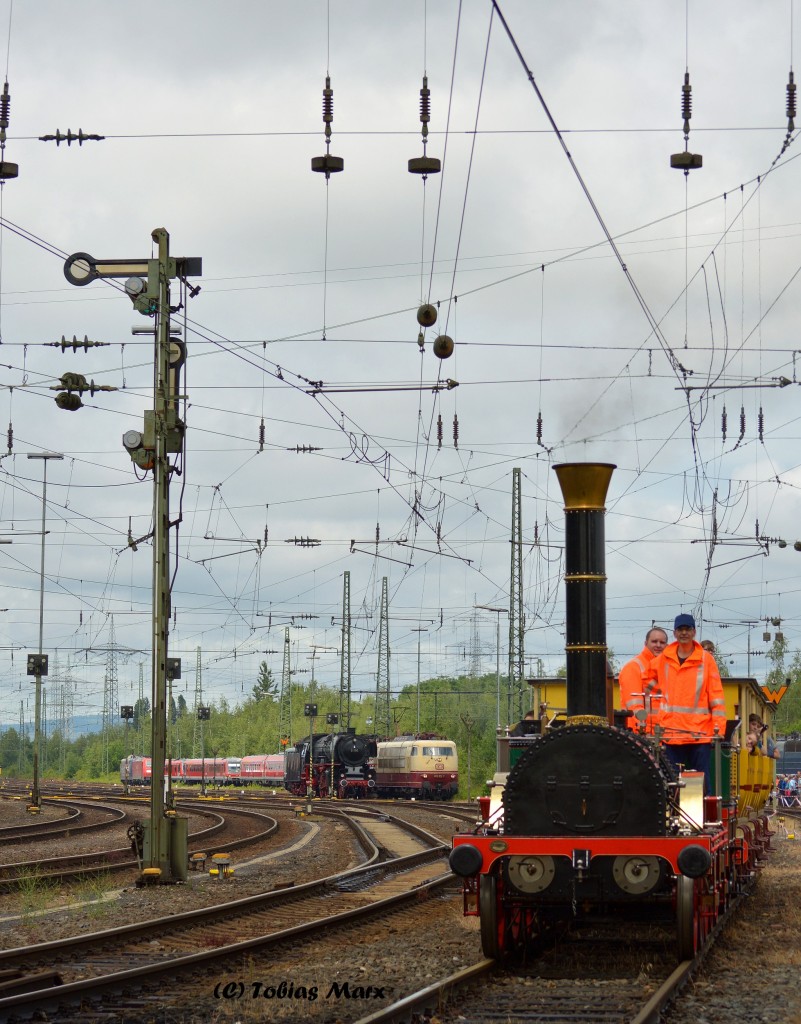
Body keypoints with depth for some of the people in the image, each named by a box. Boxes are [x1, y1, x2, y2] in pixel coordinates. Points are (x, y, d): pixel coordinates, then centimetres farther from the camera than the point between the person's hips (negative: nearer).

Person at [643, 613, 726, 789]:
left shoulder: (705, 659, 3)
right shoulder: (663, 659, 10)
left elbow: (716, 694, 0)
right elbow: (646, 678, 28)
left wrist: (719, 725, -8)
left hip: (700, 733, -3)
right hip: (671, 732, 3)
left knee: (701, 781, -1)